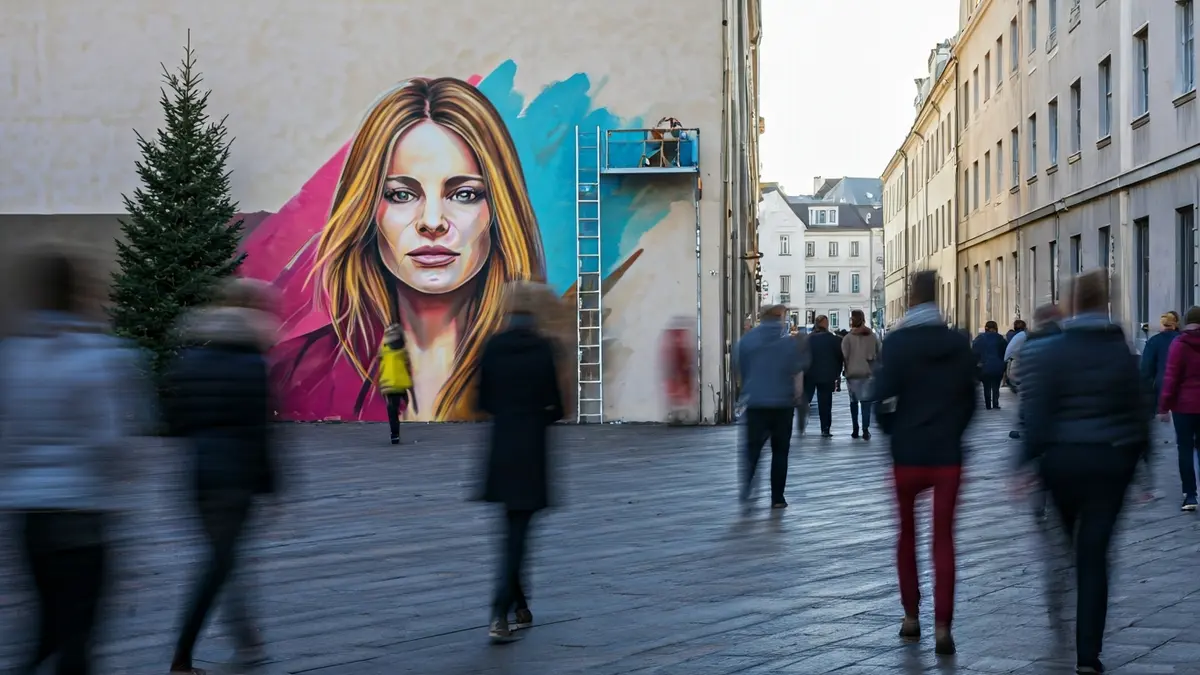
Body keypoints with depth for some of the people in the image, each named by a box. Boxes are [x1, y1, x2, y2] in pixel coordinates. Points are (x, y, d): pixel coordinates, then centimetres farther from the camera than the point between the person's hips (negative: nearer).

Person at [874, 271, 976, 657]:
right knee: (944, 539, 3)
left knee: (907, 534, 17)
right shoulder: (960, 344, 1)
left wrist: (891, 431, 7)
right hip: (948, 453, 2)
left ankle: (911, 616, 20)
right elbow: (970, 398, 6)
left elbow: (885, 397, -12)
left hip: (908, 452, -1)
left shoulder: (897, 342, -9)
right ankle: (942, 626, -5)